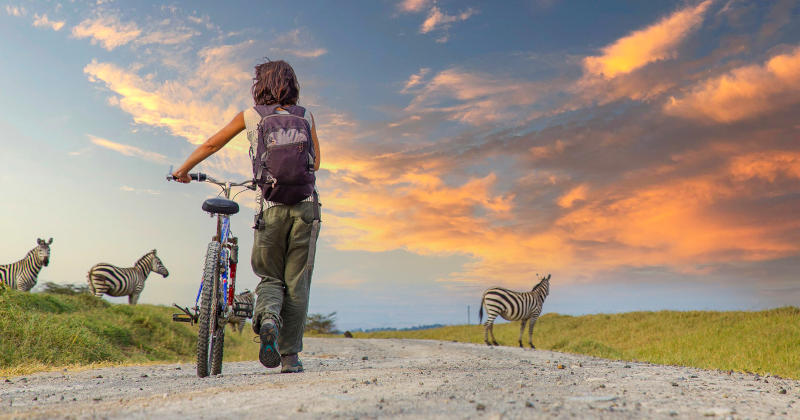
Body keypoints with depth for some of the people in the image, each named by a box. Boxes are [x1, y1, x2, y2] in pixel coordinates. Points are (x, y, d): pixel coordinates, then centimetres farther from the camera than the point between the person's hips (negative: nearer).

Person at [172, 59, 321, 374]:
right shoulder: (306, 116, 11)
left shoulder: (251, 116, 8)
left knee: (270, 277, 15)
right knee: (297, 283, 8)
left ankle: (268, 317, -16)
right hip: (307, 206, 1)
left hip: (271, 208, -1)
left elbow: (210, 145, 16)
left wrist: (183, 170, 31)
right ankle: (290, 357, 8)